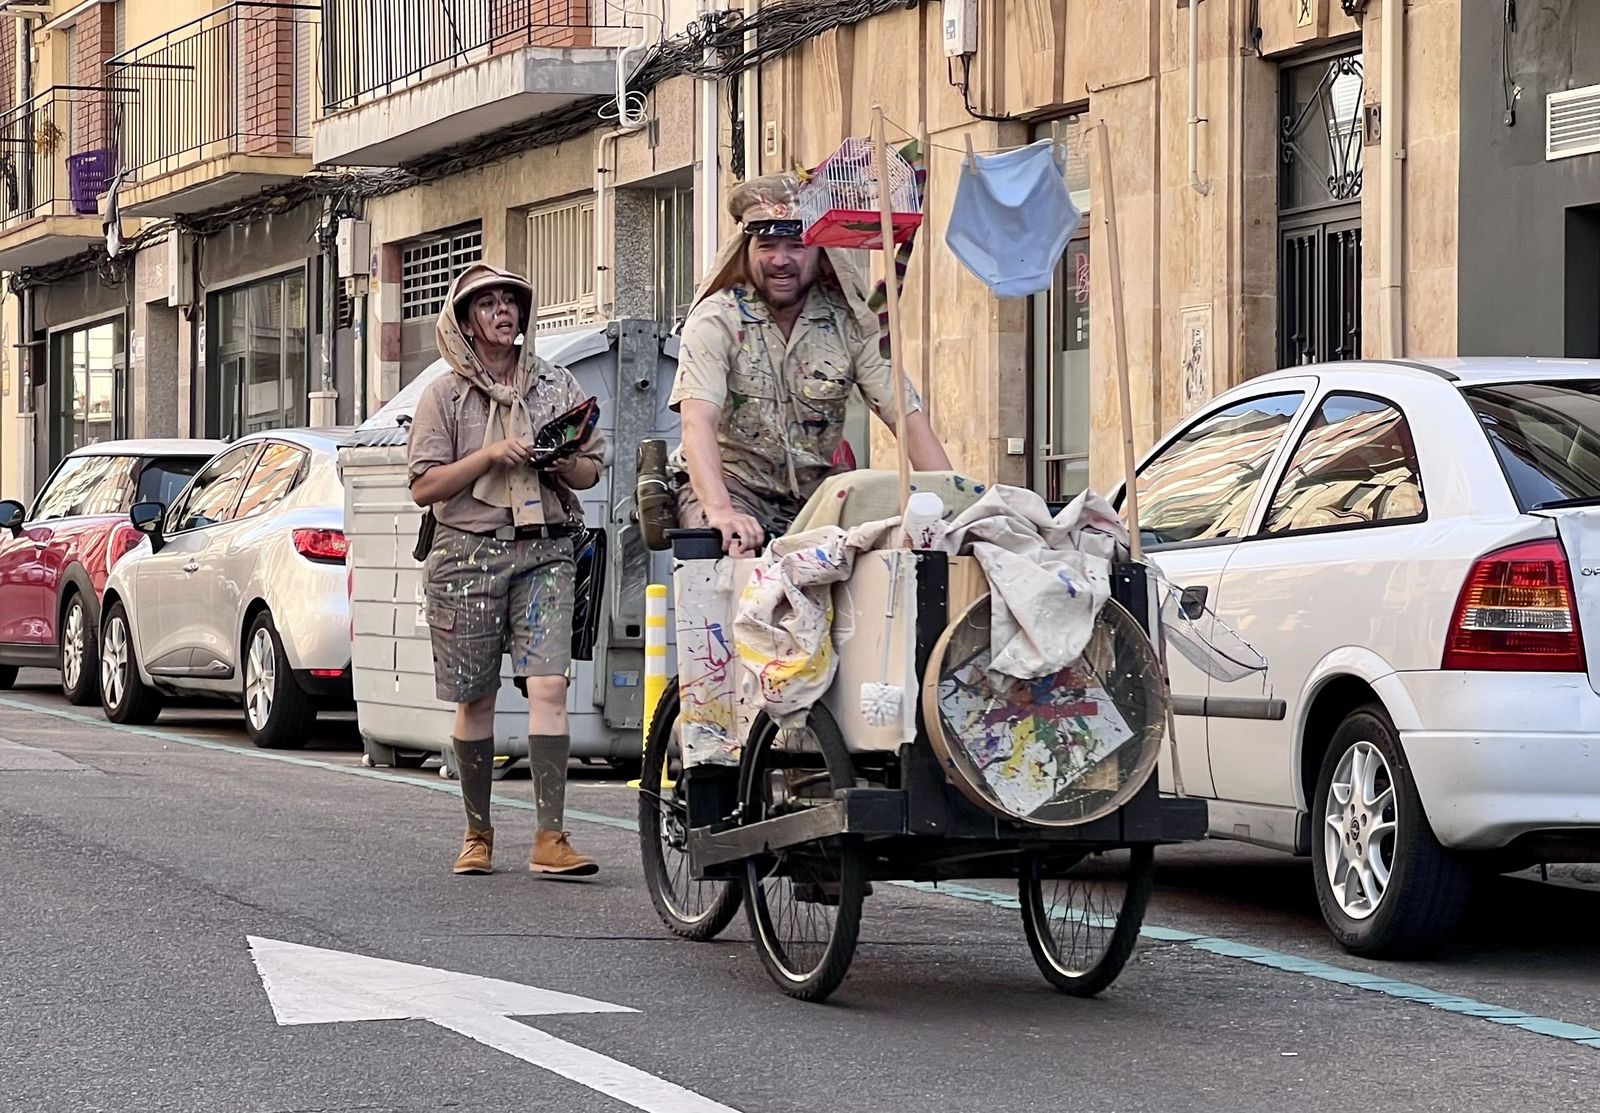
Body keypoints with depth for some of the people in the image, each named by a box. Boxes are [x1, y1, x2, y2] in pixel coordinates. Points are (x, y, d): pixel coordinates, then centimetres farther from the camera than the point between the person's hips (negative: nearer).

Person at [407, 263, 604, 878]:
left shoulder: (557, 385, 13)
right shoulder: (445, 394, 6)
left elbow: (591, 470, 19)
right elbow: (424, 487, -1)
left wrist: (564, 464, -4)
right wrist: (491, 455, -12)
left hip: (544, 551, 1)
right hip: (469, 551, -1)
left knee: (548, 687, -14)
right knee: (476, 698, 5)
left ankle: (550, 837, -17)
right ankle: (478, 833, 18)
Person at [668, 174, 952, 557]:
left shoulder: (849, 323, -2)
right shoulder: (716, 320, -12)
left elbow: (908, 417, -6)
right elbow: (698, 421, -25)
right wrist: (720, 510, -42)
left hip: (812, 490, 4)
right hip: (733, 483, -4)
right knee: (735, 551, -36)